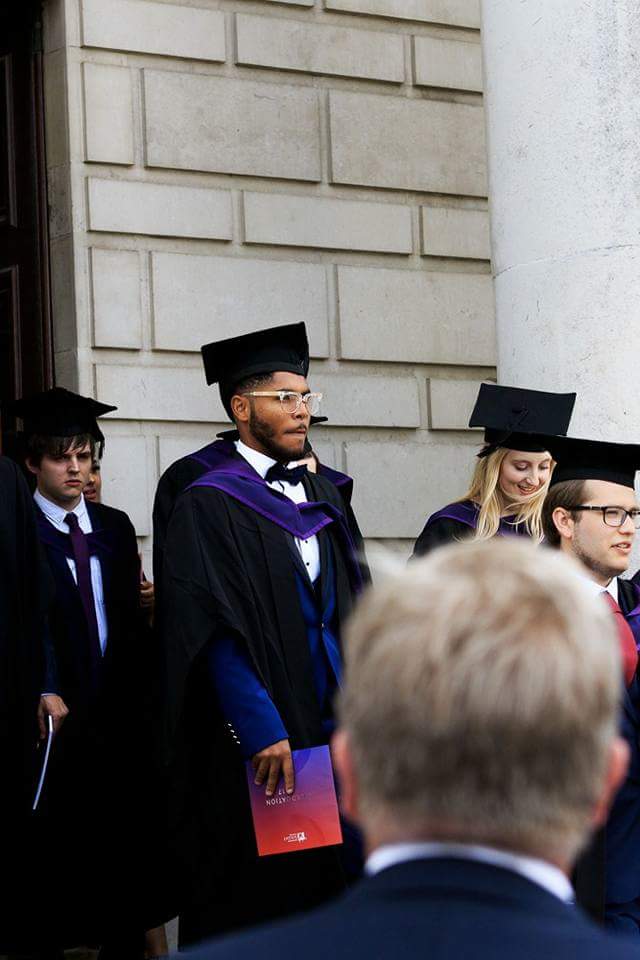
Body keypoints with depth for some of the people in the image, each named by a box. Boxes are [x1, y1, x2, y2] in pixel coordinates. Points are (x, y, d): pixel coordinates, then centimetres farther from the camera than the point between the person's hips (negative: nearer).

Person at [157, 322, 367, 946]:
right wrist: (260, 730, -21)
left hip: (333, 728, 6)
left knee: (330, 882, 7)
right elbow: (212, 631, -15)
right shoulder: (208, 506, -7)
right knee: (258, 897, 0)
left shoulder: (321, 496, 14)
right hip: (259, 749, -6)